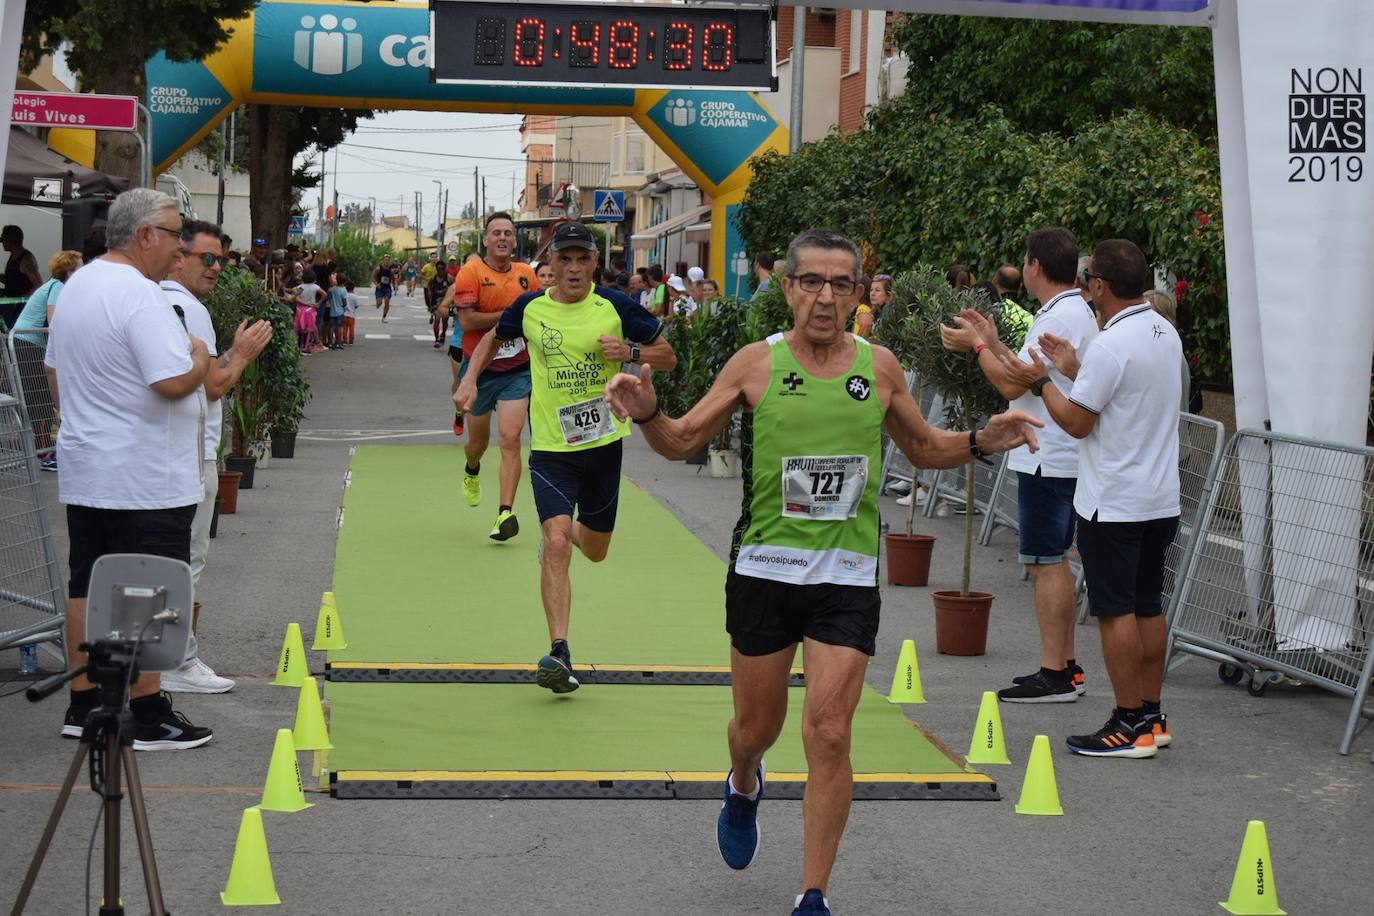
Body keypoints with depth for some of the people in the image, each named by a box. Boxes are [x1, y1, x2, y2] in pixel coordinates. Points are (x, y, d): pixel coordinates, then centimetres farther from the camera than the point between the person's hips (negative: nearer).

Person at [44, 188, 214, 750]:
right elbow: (175, 381, -26)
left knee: (88, 586, 12)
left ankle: (84, 705, 18)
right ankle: (147, 716, 4)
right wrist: (200, 359, -6)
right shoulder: (139, 295, -20)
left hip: (84, 471, 9)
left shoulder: (77, 285, 11)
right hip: (144, 481, -9)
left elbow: (55, 366, 21)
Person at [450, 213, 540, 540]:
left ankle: (505, 513, -14)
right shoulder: (471, 272, -9)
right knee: (478, 442, 14)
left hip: (517, 369, 1)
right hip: (479, 368, -1)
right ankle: (472, 472, 51)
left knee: (510, 440, -13)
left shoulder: (526, 273, 5)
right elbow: (466, 321, -18)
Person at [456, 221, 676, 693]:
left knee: (595, 550, 16)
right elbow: (493, 338, 20)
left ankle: (564, 529, 54)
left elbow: (668, 355, 2)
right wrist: (470, 379, 5)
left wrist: (630, 351, -17)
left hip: (604, 442, 2)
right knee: (557, 546, -19)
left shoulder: (615, 307, -5)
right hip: (551, 447, -1)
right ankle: (559, 654, -20)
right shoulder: (529, 308, -2)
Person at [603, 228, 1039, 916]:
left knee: (829, 736, -8)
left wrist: (981, 442, -1)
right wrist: (647, 413, -18)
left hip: (847, 576, 0)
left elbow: (924, 448, 18)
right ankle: (744, 787, 51)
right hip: (763, 568, 0)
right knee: (757, 725, 14)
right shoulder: (756, 363, -2)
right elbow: (682, 441, 4)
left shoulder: (879, 367, 3)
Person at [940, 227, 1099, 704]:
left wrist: (976, 346, -5)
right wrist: (993, 343, 24)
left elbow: (1013, 384, -19)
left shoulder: (1058, 318, -18)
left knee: (1045, 562, -7)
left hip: (1047, 461, -11)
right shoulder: (1078, 312, 15)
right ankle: (1067, 666, 20)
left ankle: (1054, 675, -4)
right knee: (1053, 561, 15)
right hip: (1062, 456, 11)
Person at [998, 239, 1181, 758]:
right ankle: (1151, 718, 19)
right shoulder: (1166, 334, 9)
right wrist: (1073, 370, 22)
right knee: (1148, 608, 14)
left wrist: (1042, 381, 0)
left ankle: (1129, 726, -1)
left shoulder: (1111, 345, -19)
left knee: (1116, 611, -3)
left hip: (1113, 503, -9)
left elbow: (1077, 422, -14)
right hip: (1161, 498, 9)